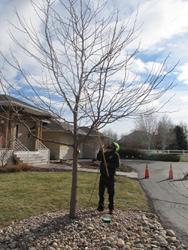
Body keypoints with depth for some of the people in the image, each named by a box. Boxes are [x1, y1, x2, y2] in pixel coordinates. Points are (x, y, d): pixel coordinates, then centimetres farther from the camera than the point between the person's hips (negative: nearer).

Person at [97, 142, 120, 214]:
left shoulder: (115, 155, -7)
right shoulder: (105, 153, 9)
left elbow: (117, 165, -14)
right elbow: (99, 158, 3)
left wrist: (108, 165, -24)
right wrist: (100, 151, -9)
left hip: (110, 176, -5)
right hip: (103, 175, 5)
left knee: (111, 192, 3)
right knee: (101, 191, 12)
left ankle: (111, 208, 14)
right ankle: (101, 206, 28)